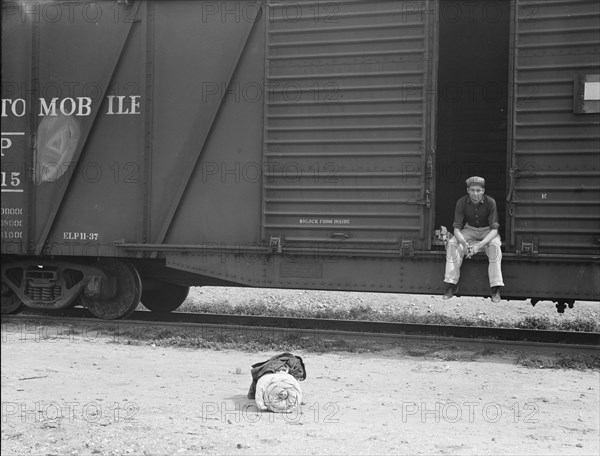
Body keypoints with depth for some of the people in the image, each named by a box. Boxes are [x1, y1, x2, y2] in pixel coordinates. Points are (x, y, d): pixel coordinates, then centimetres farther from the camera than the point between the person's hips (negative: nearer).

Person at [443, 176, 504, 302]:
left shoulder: (490, 202, -22)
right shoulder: (461, 203, -16)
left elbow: (494, 230, -23)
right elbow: (457, 229, -16)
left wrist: (479, 245, -39)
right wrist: (465, 244, -38)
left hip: (488, 231, -2)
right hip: (469, 230, 2)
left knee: (494, 245, -35)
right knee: (452, 244, -26)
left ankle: (496, 289, -32)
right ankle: (451, 285, -24)